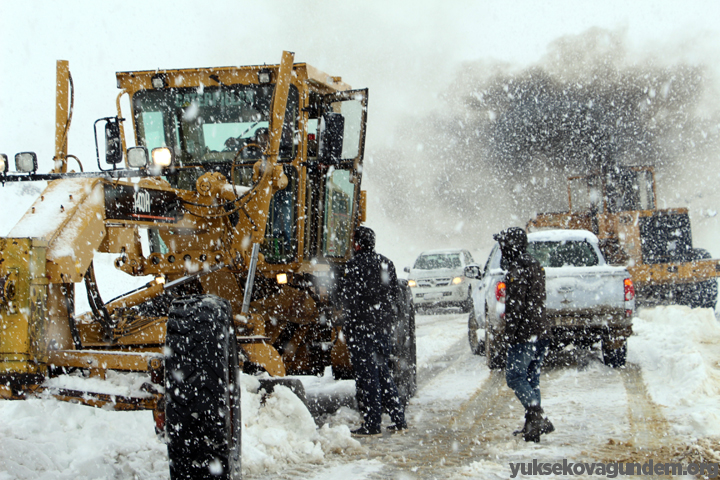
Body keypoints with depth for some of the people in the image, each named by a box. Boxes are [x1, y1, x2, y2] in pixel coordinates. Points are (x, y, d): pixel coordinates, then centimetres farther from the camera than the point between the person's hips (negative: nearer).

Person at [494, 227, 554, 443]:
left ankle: (537, 417, -19)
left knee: (515, 376, -7)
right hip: (541, 331, 9)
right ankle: (532, 424, 13)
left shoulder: (517, 269, -13)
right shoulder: (535, 266, 17)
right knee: (531, 377, 13)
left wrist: (509, 333, -16)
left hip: (525, 333, -9)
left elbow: (516, 305, -18)